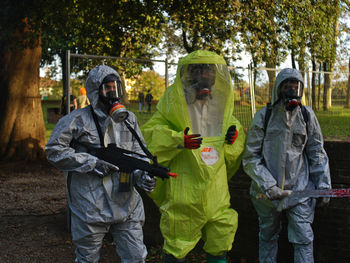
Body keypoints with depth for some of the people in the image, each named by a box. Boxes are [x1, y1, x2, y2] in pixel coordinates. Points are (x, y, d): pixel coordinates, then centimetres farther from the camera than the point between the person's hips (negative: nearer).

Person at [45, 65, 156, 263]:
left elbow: (138, 152, 11)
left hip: (127, 205, 4)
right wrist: (93, 163, -14)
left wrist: (142, 176, -10)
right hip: (91, 207, -4)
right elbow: (54, 150, -8)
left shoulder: (129, 119, 10)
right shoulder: (78, 120, -5)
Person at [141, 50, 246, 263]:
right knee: (177, 245, 4)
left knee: (220, 243, 14)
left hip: (216, 187, 5)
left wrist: (233, 139, -2)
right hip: (184, 187, -5)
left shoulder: (221, 105, 12)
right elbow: (150, 133, -8)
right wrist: (179, 140, -22)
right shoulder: (175, 103, -3)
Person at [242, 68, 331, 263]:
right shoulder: (263, 117, -7)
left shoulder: (307, 115, 0)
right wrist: (268, 186, -15)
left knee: (303, 238, -3)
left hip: (300, 188, 1)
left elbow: (317, 153, 8)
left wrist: (324, 184, 1)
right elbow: (250, 159, -7)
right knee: (268, 236, 15)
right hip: (267, 191, -1)